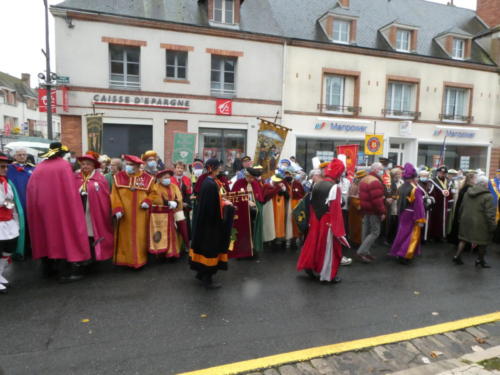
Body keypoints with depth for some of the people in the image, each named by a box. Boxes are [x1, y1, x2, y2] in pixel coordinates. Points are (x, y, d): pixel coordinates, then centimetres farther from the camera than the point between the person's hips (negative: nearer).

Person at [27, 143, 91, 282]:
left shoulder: (39, 167, 9)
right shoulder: (64, 165, -6)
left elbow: (31, 190, 8)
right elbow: (70, 189, -13)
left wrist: (40, 201, 16)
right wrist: (73, 207, -6)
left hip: (41, 207, 6)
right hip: (59, 206, -6)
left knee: (45, 234, 16)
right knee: (63, 234, -2)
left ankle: (48, 268, 25)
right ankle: (65, 272, -3)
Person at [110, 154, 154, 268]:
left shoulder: (148, 178, 2)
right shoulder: (118, 177, 3)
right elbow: (115, 195, -1)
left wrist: (148, 201, -13)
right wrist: (117, 209, -13)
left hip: (140, 215, 0)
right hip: (124, 214, 0)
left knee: (140, 238, 5)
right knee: (124, 238, 5)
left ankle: (139, 260, 16)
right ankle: (125, 260, 16)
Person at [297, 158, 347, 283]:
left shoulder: (316, 186, 6)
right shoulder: (334, 187, -17)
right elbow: (336, 210, -20)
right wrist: (338, 229, -15)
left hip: (316, 221, 7)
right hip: (328, 223, -7)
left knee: (315, 244, 17)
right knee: (328, 247, 4)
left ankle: (311, 267, 27)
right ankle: (328, 275, 13)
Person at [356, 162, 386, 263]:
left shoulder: (364, 180, 14)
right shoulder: (375, 181, -18)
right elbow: (377, 199, -23)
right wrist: (382, 212, -18)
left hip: (366, 210, 10)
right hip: (373, 211, -10)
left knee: (367, 232, 13)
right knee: (375, 232, -4)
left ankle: (365, 252, 18)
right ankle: (362, 251, -8)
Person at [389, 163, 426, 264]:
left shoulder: (400, 188, 1)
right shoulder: (415, 189, -19)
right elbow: (419, 206, -19)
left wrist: (400, 213, 16)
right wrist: (420, 220, -17)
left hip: (402, 215, 6)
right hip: (412, 216, -6)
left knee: (402, 233, 18)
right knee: (412, 235, 2)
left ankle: (398, 252, 25)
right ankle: (405, 255, -3)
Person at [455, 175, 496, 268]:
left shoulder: (468, 193, 5)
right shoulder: (487, 196, -16)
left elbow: (461, 208, 13)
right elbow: (490, 214, -17)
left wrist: (461, 218, 23)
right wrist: (492, 226, -10)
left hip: (466, 221, 6)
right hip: (480, 224, -6)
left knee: (464, 239, 16)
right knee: (483, 242, 12)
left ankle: (457, 256, 14)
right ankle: (480, 260, 23)